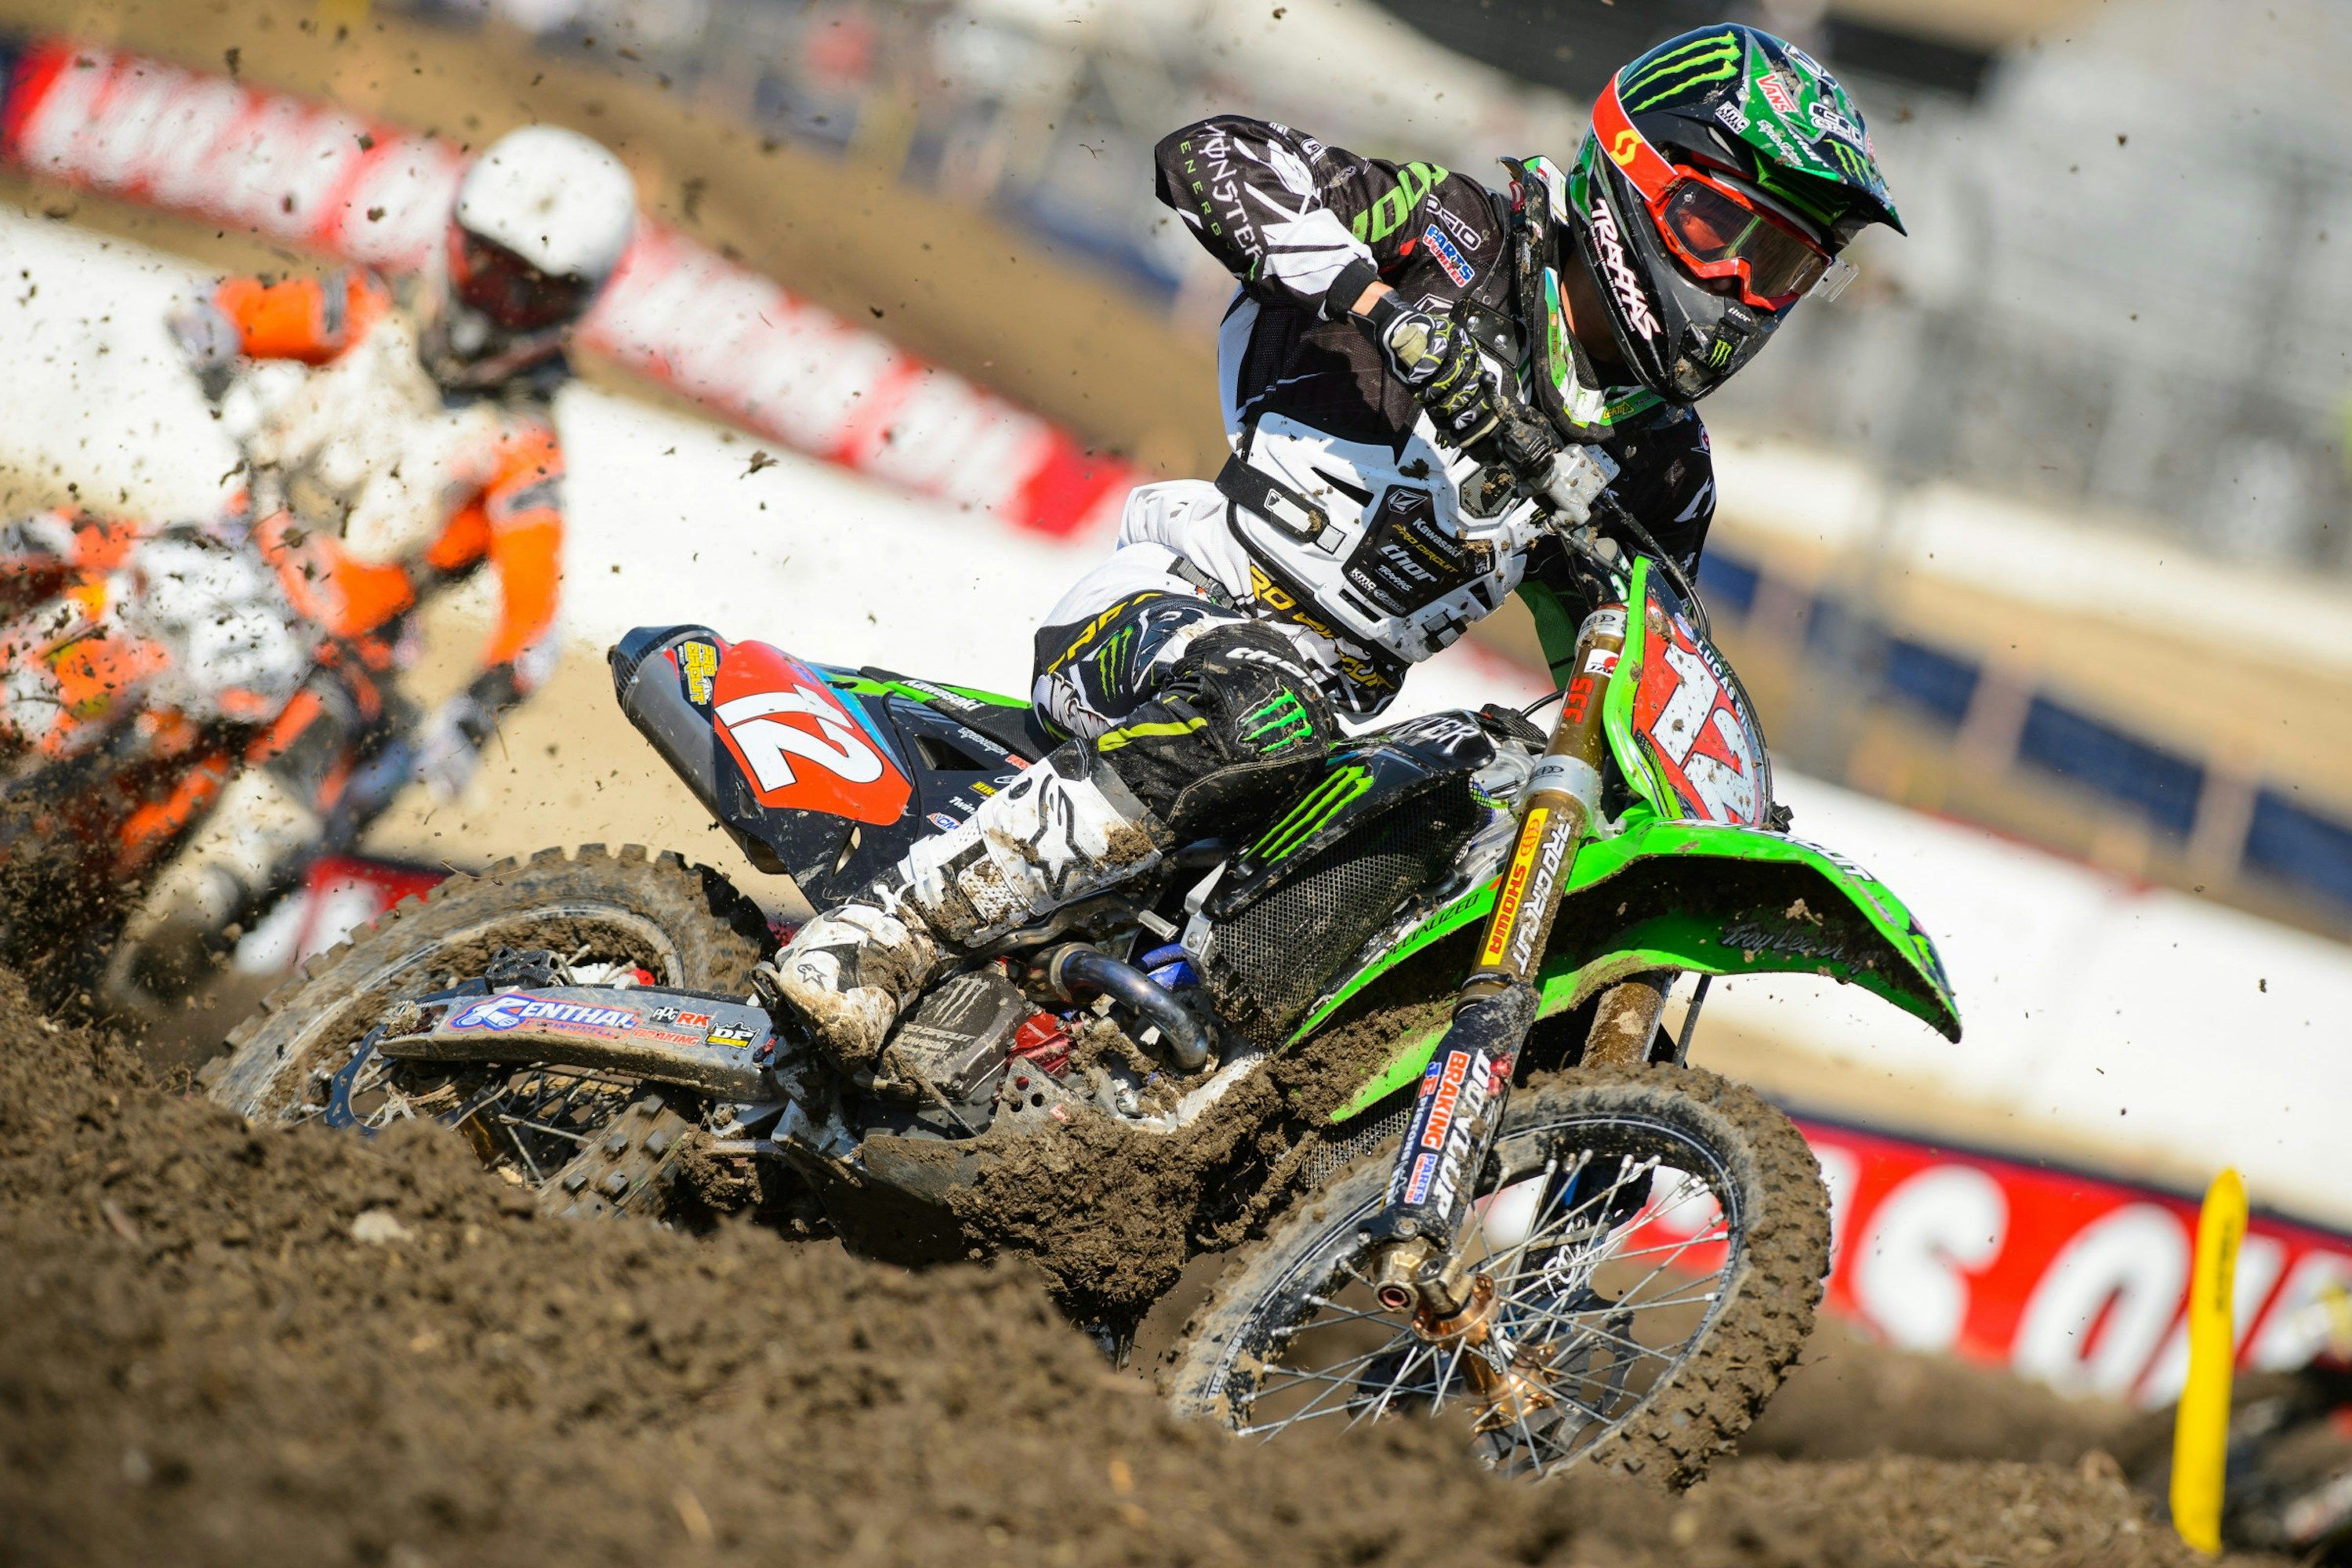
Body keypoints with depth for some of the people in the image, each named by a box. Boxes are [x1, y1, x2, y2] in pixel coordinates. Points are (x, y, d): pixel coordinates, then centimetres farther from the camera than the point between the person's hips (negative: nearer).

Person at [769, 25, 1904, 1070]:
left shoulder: (1659, 471, 11)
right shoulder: (1460, 237, -6)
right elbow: (1210, 156, -16)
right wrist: (1381, 307, -28)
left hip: (1331, 713, 6)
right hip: (1164, 603, -6)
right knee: (1263, 705, -40)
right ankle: (894, 927, -35)